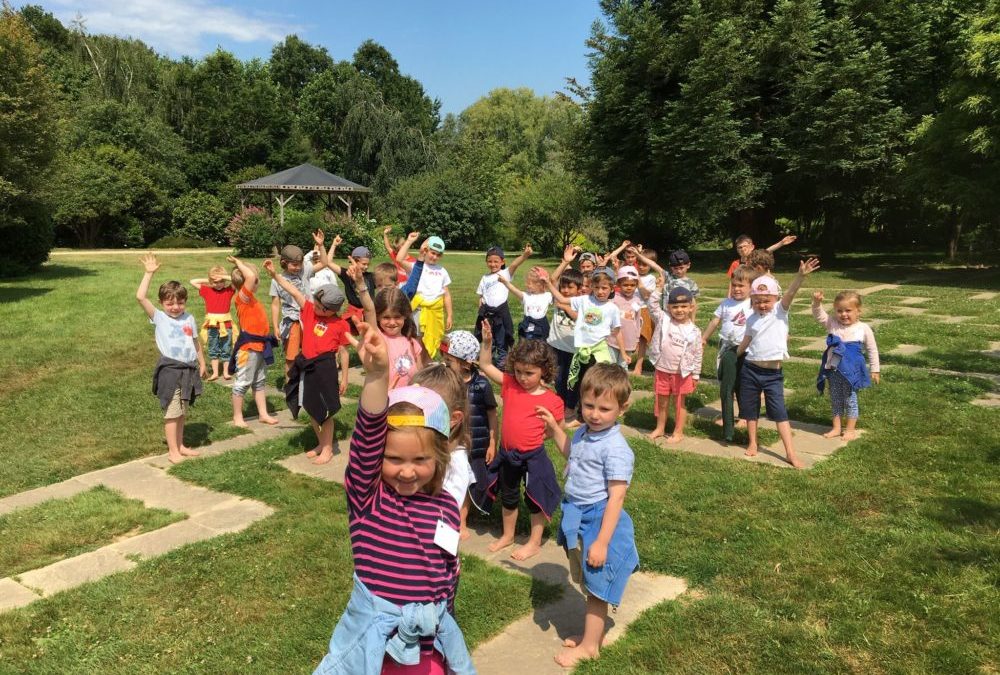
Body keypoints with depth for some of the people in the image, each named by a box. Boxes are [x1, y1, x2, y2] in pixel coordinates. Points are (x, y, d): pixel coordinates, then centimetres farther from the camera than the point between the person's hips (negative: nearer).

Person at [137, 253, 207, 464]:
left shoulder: (189, 319, 6)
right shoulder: (159, 318, -5)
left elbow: (196, 343, 17)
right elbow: (140, 297, -17)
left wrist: (202, 363, 21)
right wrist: (149, 273, -15)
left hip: (188, 369, 5)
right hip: (170, 370, -4)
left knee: (181, 412, 16)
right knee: (171, 413, 1)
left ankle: (180, 445, 27)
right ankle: (173, 451, 9)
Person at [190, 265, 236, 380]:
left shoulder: (229, 290, -2)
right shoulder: (207, 291, 2)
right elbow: (192, 282, 4)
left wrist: (225, 277, -11)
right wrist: (207, 281, 1)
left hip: (226, 325, -1)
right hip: (212, 326, 2)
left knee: (226, 350, 8)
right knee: (213, 350, 9)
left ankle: (226, 372, 17)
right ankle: (215, 373, 16)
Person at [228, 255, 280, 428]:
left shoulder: (250, 298, 7)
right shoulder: (243, 297, -20)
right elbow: (250, 276, -32)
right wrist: (237, 262, -22)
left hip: (260, 346, 10)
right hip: (248, 348, -10)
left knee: (260, 382, 17)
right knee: (242, 383, 3)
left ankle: (263, 414, 28)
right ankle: (237, 417, 14)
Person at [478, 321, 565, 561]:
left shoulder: (552, 401, -15)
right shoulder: (510, 385, -5)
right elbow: (485, 366, -5)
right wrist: (487, 341, -16)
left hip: (533, 457, -4)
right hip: (507, 454, 5)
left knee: (535, 499, 13)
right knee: (508, 497, 23)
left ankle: (534, 543, 32)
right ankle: (507, 536, 44)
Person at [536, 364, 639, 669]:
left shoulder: (615, 448, -26)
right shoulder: (584, 432, 0)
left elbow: (616, 498, -25)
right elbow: (571, 452, 26)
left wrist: (602, 542, -25)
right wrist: (554, 427, 15)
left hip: (600, 521, -8)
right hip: (578, 517, 8)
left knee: (596, 586, 10)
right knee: (589, 584, 23)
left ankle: (589, 646, 27)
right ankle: (593, 633, 41)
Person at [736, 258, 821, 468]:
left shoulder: (780, 311, -4)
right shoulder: (752, 319, 5)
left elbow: (790, 293, -22)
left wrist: (801, 275, -38)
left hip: (773, 373, -3)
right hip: (750, 370, 3)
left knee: (779, 412, -3)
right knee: (750, 409, 12)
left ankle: (790, 453, 0)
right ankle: (752, 443, 30)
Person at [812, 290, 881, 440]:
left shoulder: (864, 329, -5)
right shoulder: (832, 324, 0)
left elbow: (872, 350, 3)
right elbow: (819, 315, -10)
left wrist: (875, 370, 5)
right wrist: (817, 302, -29)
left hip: (851, 371, -3)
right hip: (833, 370, 3)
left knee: (850, 400, 7)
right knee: (835, 400, 14)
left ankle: (850, 429, 20)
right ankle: (837, 428, 25)